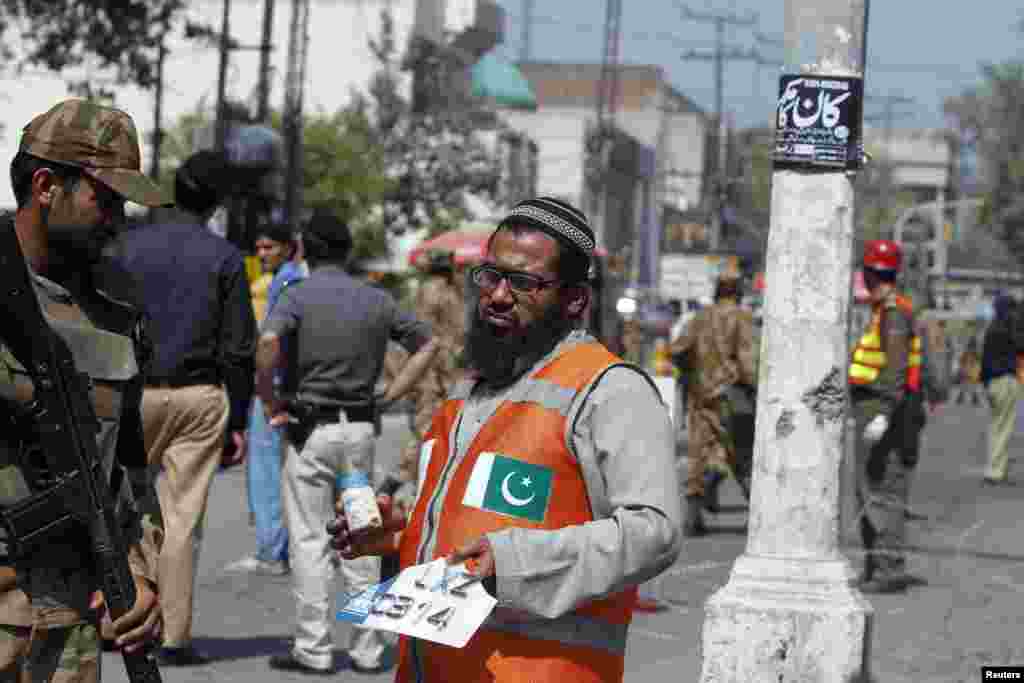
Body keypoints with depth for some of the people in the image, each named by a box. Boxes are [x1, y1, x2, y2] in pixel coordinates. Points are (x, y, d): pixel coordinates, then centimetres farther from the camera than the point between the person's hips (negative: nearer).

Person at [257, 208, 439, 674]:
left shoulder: (298, 294, -6)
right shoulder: (376, 299, 8)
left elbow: (268, 342, -24)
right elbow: (428, 344, 11)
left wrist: (269, 400, -12)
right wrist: (388, 397, 9)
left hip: (310, 426, -4)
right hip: (361, 429, 4)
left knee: (308, 539, 1)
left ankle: (313, 648, 1)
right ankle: (367, 647, 12)